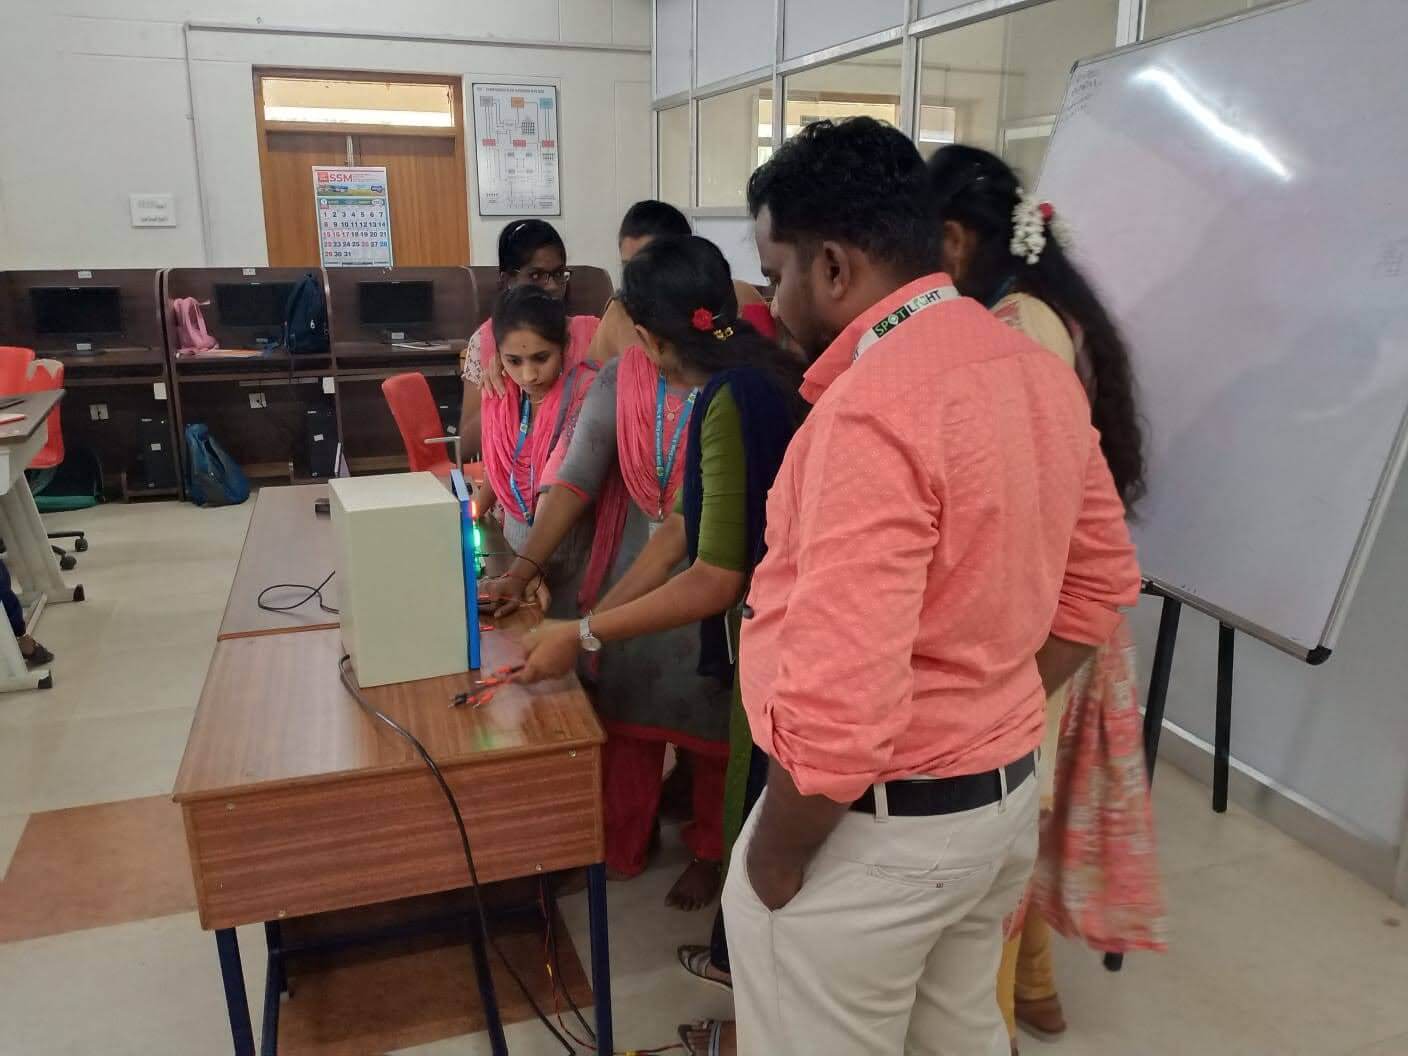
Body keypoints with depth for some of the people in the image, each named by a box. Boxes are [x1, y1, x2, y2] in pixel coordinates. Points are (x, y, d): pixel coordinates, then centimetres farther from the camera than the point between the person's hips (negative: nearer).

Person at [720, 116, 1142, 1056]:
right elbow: (1102, 584, 11)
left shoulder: (869, 409, -27)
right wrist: (992, 723, 12)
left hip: (879, 826, -8)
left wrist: (771, 861, -14)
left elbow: (839, 704, -31)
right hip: (1009, 790, 9)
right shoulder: (1040, 370, 3)